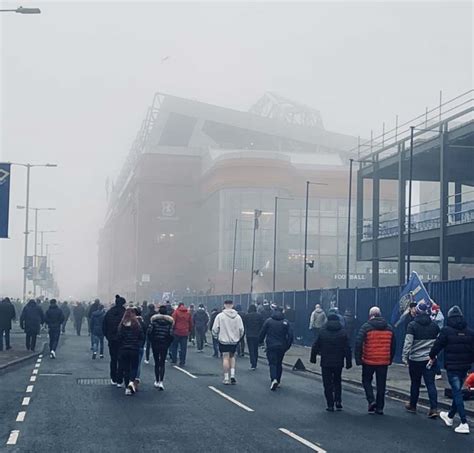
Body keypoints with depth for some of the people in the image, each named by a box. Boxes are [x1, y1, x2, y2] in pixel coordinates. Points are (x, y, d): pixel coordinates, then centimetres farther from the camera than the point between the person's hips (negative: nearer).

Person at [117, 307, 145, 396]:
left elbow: (118, 338, -3)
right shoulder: (138, 325, -7)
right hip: (135, 350, -1)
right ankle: (131, 382, -14)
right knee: (134, 367, 11)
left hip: (123, 350, 1)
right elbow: (142, 338, -2)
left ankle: (127, 387, 8)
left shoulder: (121, 325, -6)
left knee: (125, 368, 10)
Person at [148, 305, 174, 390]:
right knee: (162, 363, 4)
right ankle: (161, 382, -9)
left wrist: (151, 341, 7)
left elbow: (149, 332, -8)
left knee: (157, 363, 13)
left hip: (155, 344, 0)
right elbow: (171, 334, -8)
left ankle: (157, 381, 17)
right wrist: (168, 343, 6)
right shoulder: (170, 321, -4)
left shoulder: (154, 319, -4)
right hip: (164, 345, 0)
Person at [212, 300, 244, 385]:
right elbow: (241, 329, 1)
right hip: (234, 341, 3)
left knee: (225, 358, 1)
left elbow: (215, 329, -8)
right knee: (232, 357, 18)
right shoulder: (237, 316, -1)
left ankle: (226, 378, 2)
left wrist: (215, 336, 11)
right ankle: (232, 375, 6)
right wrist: (238, 337, 19)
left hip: (223, 340, -3)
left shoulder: (220, 316, -9)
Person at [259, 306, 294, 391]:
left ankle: (274, 379, -26)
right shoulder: (285, 322, 1)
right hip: (282, 347, 2)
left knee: (272, 363, -3)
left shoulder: (268, 321, -3)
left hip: (271, 346, -2)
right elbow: (290, 335, -3)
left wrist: (260, 341, 15)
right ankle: (278, 381, 22)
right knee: (279, 363, 16)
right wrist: (288, 345, 7)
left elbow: (262, 332, 0)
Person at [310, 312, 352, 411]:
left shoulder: (322, 332, -3)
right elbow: (348, 349, -2)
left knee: (328, 384, 5)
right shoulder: (343, 333, -1)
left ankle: (330, 405, 1)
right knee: (337, 382, 19)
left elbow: (315, 347, 0)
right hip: (338, 363, 2)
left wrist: (313, 358, 12)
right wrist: (349, 362, 3)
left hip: (326, 363, -2)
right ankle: (338, 401, 5)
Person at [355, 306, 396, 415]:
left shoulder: (366, 327, -7)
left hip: (369, 361, -3)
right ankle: (379, 408, 12)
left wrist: (358, 358, -7)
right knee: (381, 384, 11)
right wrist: (390, 359, 20)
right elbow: (393, 346, 13)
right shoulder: (389, 328, 8)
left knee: (366, 381, 15)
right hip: (384, 361, 3)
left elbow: (358, 343, -12)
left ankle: (371, 400, -3)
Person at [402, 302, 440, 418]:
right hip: (430, 359, 2)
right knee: (431, 383, 0)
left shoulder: (412, 325, -8)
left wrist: (404, 356, -8)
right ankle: (434, 408, -10)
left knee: (415, 383, 12)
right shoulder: (434, 326, 4)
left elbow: (408, 342, -12)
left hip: (415, 359, -2)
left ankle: (412, 406, 26)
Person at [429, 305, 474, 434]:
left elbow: (437, 345, -7)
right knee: (457, 391, 19)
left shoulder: (446, 331, -10)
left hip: (452, 367, -5)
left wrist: (432, 357, 12)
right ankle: (450, 416, 37)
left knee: (457, 393, -4)